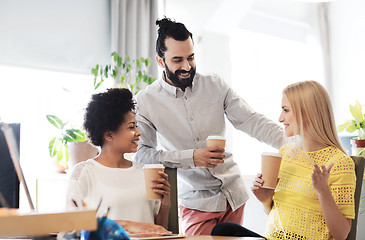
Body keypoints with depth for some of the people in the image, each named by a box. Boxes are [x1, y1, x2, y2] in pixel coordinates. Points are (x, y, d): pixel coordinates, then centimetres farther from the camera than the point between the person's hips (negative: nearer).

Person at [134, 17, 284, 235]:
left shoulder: (216, 85, 1)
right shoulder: (146, 101, -8)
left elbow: (251, 121, -3)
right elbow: (141, 153, -12)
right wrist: (191, 158, -22)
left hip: (234, 194, 4)